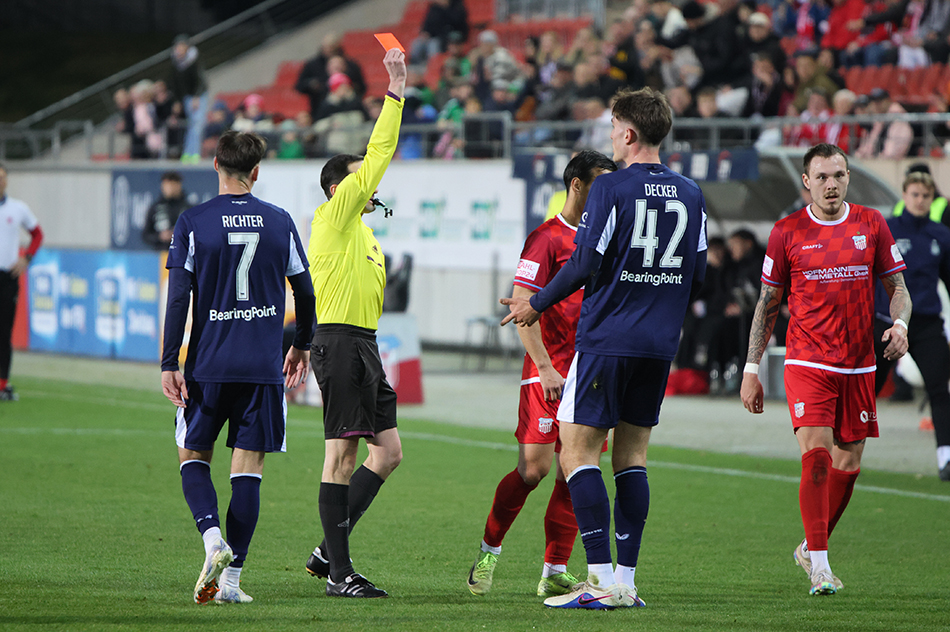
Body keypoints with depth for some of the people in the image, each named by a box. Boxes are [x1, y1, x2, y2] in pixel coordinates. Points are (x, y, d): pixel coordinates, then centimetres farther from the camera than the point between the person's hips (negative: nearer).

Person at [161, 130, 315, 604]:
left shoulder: (192, 223, -3)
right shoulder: (280, 222, 3)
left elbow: (178, 298, -7)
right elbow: (305, 292, 10)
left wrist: (169, 364, -4)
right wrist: (301, 346, 25)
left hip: (208, 364, -1)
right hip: (263, 365, 1)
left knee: (193, 456, 13)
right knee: (248, 467, 3)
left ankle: (213, 539, -13)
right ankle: (232, 578, 0)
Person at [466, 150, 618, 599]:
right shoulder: (547, 238, -7)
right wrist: (545, 367, -18)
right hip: (549, 373, -6)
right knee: (534, 468, -10)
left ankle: (555, 573, 6)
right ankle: (489, 551, 9)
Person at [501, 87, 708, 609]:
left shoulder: (611, 188, -10)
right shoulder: (690, 195, 8)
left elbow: (585, 265, -13)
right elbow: (698, 276, 11)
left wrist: (536, 305, 2)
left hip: (608, 338, -6)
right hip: (660, 345, 6)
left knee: (578, 452, -2)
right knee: (632, 455, 11)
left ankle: (602, 581, -10)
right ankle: (626, 580, 7)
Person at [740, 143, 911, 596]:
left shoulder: (871, 224, 5)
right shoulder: (787, 232, 0)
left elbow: (897, 287, 11)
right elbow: (768, 303, 6)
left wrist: (899, 325, -11)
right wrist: (751, 369, 4)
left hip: (859, 366, 3)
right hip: (807, 364, -3)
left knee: (848, 464, 7)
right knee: (815, 454, -17)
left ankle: (810, 548, 28)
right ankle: (819, 566, -12)